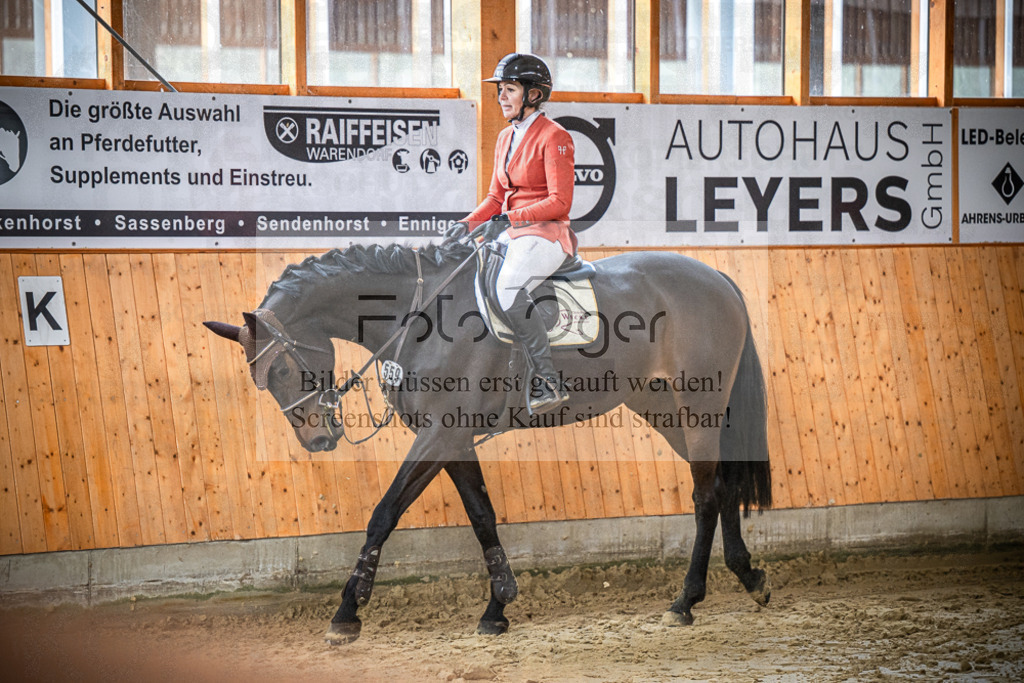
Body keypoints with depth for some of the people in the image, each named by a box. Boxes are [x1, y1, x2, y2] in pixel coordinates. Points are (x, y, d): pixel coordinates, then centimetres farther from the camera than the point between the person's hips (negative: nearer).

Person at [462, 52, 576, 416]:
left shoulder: (553, 137, -9)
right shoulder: (506, 137, 16)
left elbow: (559, 202, -15)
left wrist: (510, 219, -22)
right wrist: (468, 223, 2)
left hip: (547, 235, -9)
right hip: (510, 234, 9)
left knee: (509, 287, -34)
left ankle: (548, 382, -30)